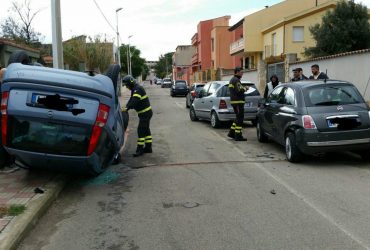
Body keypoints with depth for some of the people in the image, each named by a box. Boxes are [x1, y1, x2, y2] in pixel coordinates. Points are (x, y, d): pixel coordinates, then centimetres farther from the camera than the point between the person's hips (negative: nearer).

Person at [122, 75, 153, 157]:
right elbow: (131, 100, 12)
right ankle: (148, 147, 24)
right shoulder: (134, 89, 14)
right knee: (146, 130, 15)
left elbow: (135, 101, -32)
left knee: (141, 130, -10)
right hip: (145, 113, 11)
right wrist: (126, 107, -4)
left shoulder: (138, 89, -18)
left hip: (145, 113, -11)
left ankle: (140, 149, -7)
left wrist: (127, 108, -39)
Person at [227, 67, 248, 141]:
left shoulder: (232, 79, 20)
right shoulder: (236, 80, -13)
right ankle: (238, 136, -5)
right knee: (240, 118, -7)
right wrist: (245, 89, -6)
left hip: (234, 101, 10)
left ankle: (231, 133, 18)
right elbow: (239, 90, -25)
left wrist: (243, 89, 11)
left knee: (238, 118, 16)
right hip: (238, 101, -10)